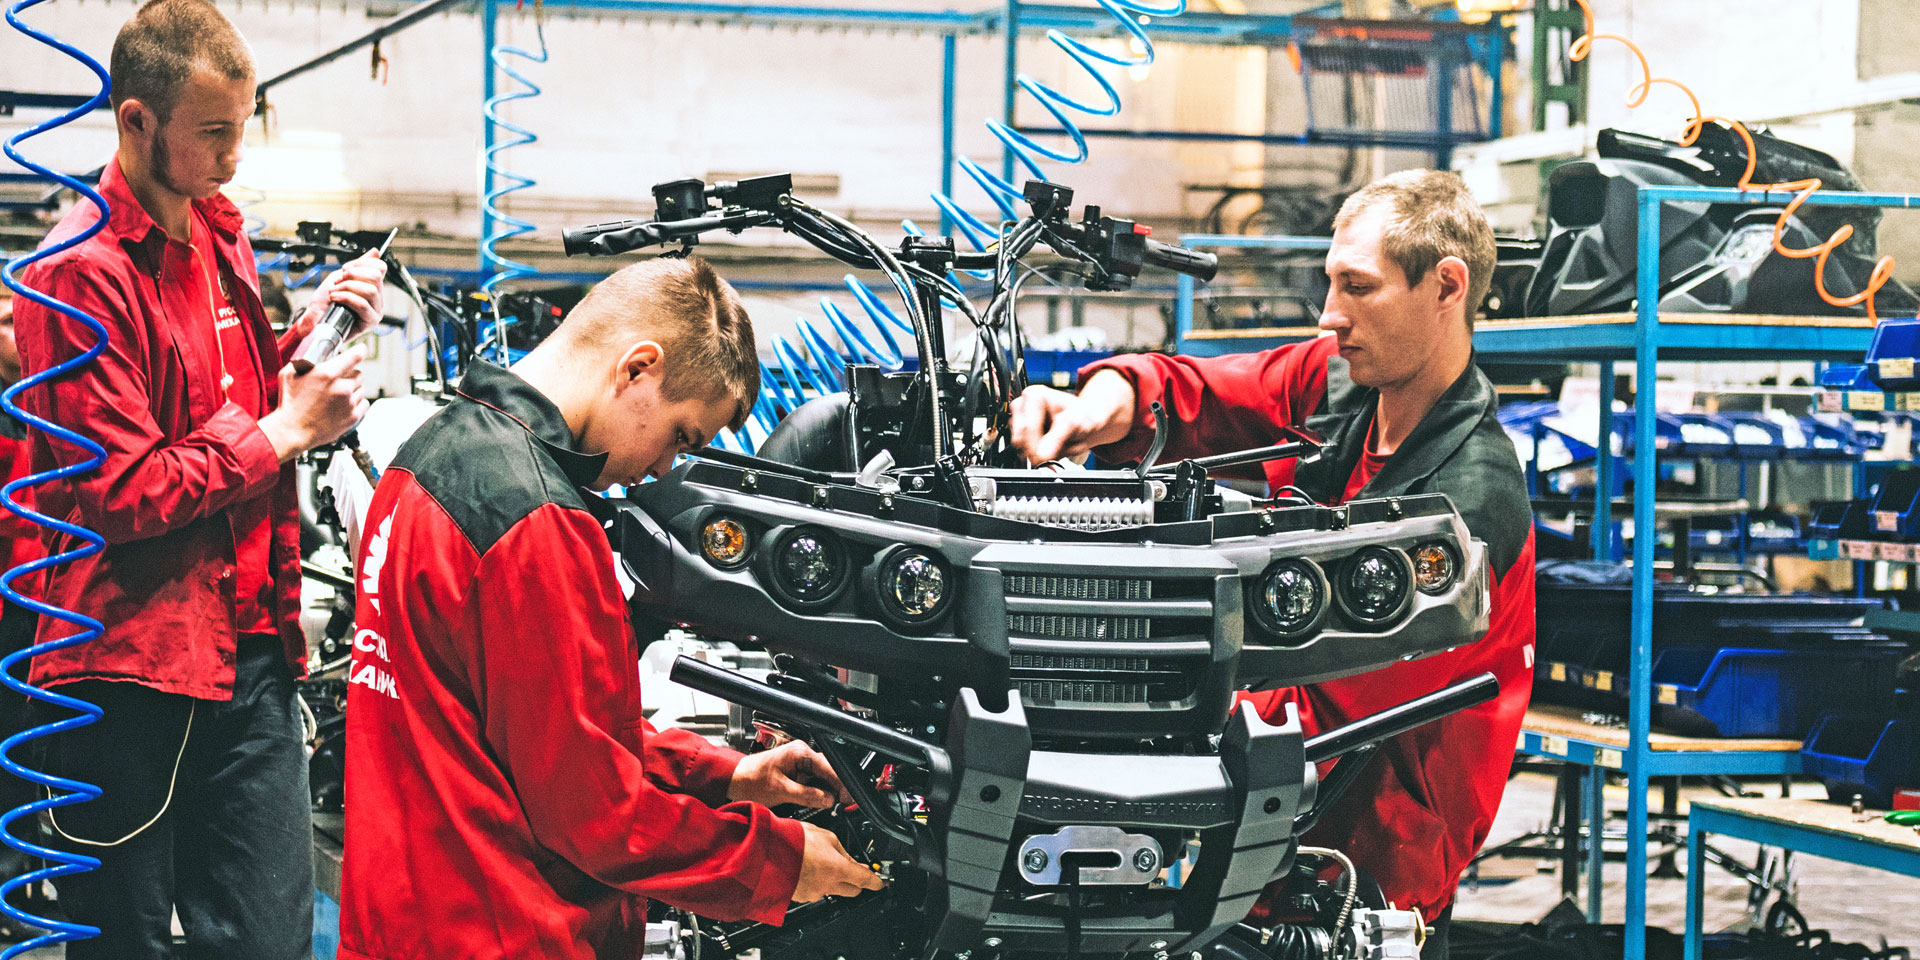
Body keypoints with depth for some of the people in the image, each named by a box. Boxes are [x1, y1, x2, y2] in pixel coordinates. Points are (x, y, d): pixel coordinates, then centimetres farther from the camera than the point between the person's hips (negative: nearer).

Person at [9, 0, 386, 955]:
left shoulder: (221, 237, 15)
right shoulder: (81, 273, -13)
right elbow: (119, 492, -17)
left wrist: (306, 331, 7)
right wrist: (282, 432, -10)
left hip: (248, 650, 7)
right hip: (130, 669, -7)